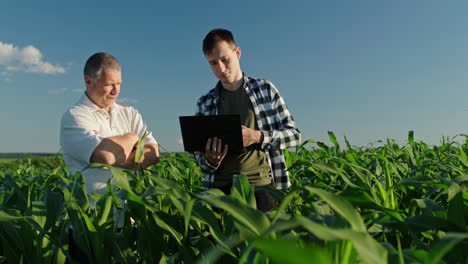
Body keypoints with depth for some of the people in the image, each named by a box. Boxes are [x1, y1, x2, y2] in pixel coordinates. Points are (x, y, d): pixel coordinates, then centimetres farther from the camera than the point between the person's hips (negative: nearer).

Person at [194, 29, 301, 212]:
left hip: (261, 185, -1)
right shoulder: (205, 103, 10)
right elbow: (200, 156, 13)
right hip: (221, 188, 2)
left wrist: (258, 137, -13)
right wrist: (210, 160, -11)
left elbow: (294, 135, 4)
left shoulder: (265, 89, 5)